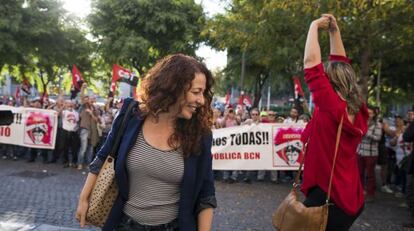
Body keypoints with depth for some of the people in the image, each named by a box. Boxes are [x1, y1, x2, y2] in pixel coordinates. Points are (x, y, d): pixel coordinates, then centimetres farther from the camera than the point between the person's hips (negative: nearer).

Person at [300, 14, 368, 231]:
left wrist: (314, 26, -8)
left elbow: (311, 62, -20)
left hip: (327, 198, -8)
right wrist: (334, 30, 13)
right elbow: (340, 65, 11)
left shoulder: (333, 108, -21)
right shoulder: (358, 110, 0)